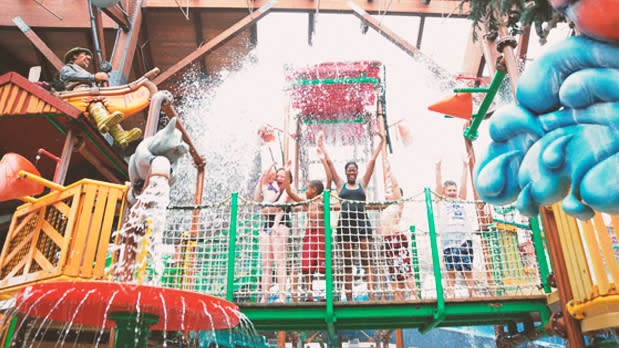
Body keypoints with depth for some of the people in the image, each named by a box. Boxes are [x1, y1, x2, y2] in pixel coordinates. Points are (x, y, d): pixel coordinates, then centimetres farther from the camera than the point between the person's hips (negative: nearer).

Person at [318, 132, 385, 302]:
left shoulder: (362, 184, 14)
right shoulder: (340, 184, 13)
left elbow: (372, 162, 14)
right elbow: (329, 162, 16)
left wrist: (381, 144, 14)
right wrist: (322, 147, 20)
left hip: (362, 220, 0)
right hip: (345, 222, 0)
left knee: (367, 260, -6)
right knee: (347, 263, 3)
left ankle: (372, 295, -9)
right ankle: (349, 298, 5)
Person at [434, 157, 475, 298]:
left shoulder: (461, 200, 24)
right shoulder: (441, 201, 17)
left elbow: (463, 183, 21)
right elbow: (439, 184, 11)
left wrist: (465, 166, 18)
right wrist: (438, 167, 6)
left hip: (465, 237, 3)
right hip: (448, 237, -3)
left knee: (468, 269, 0)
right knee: (450, 270, -5)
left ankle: (472, 294, 0)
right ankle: (450, 295, -4)